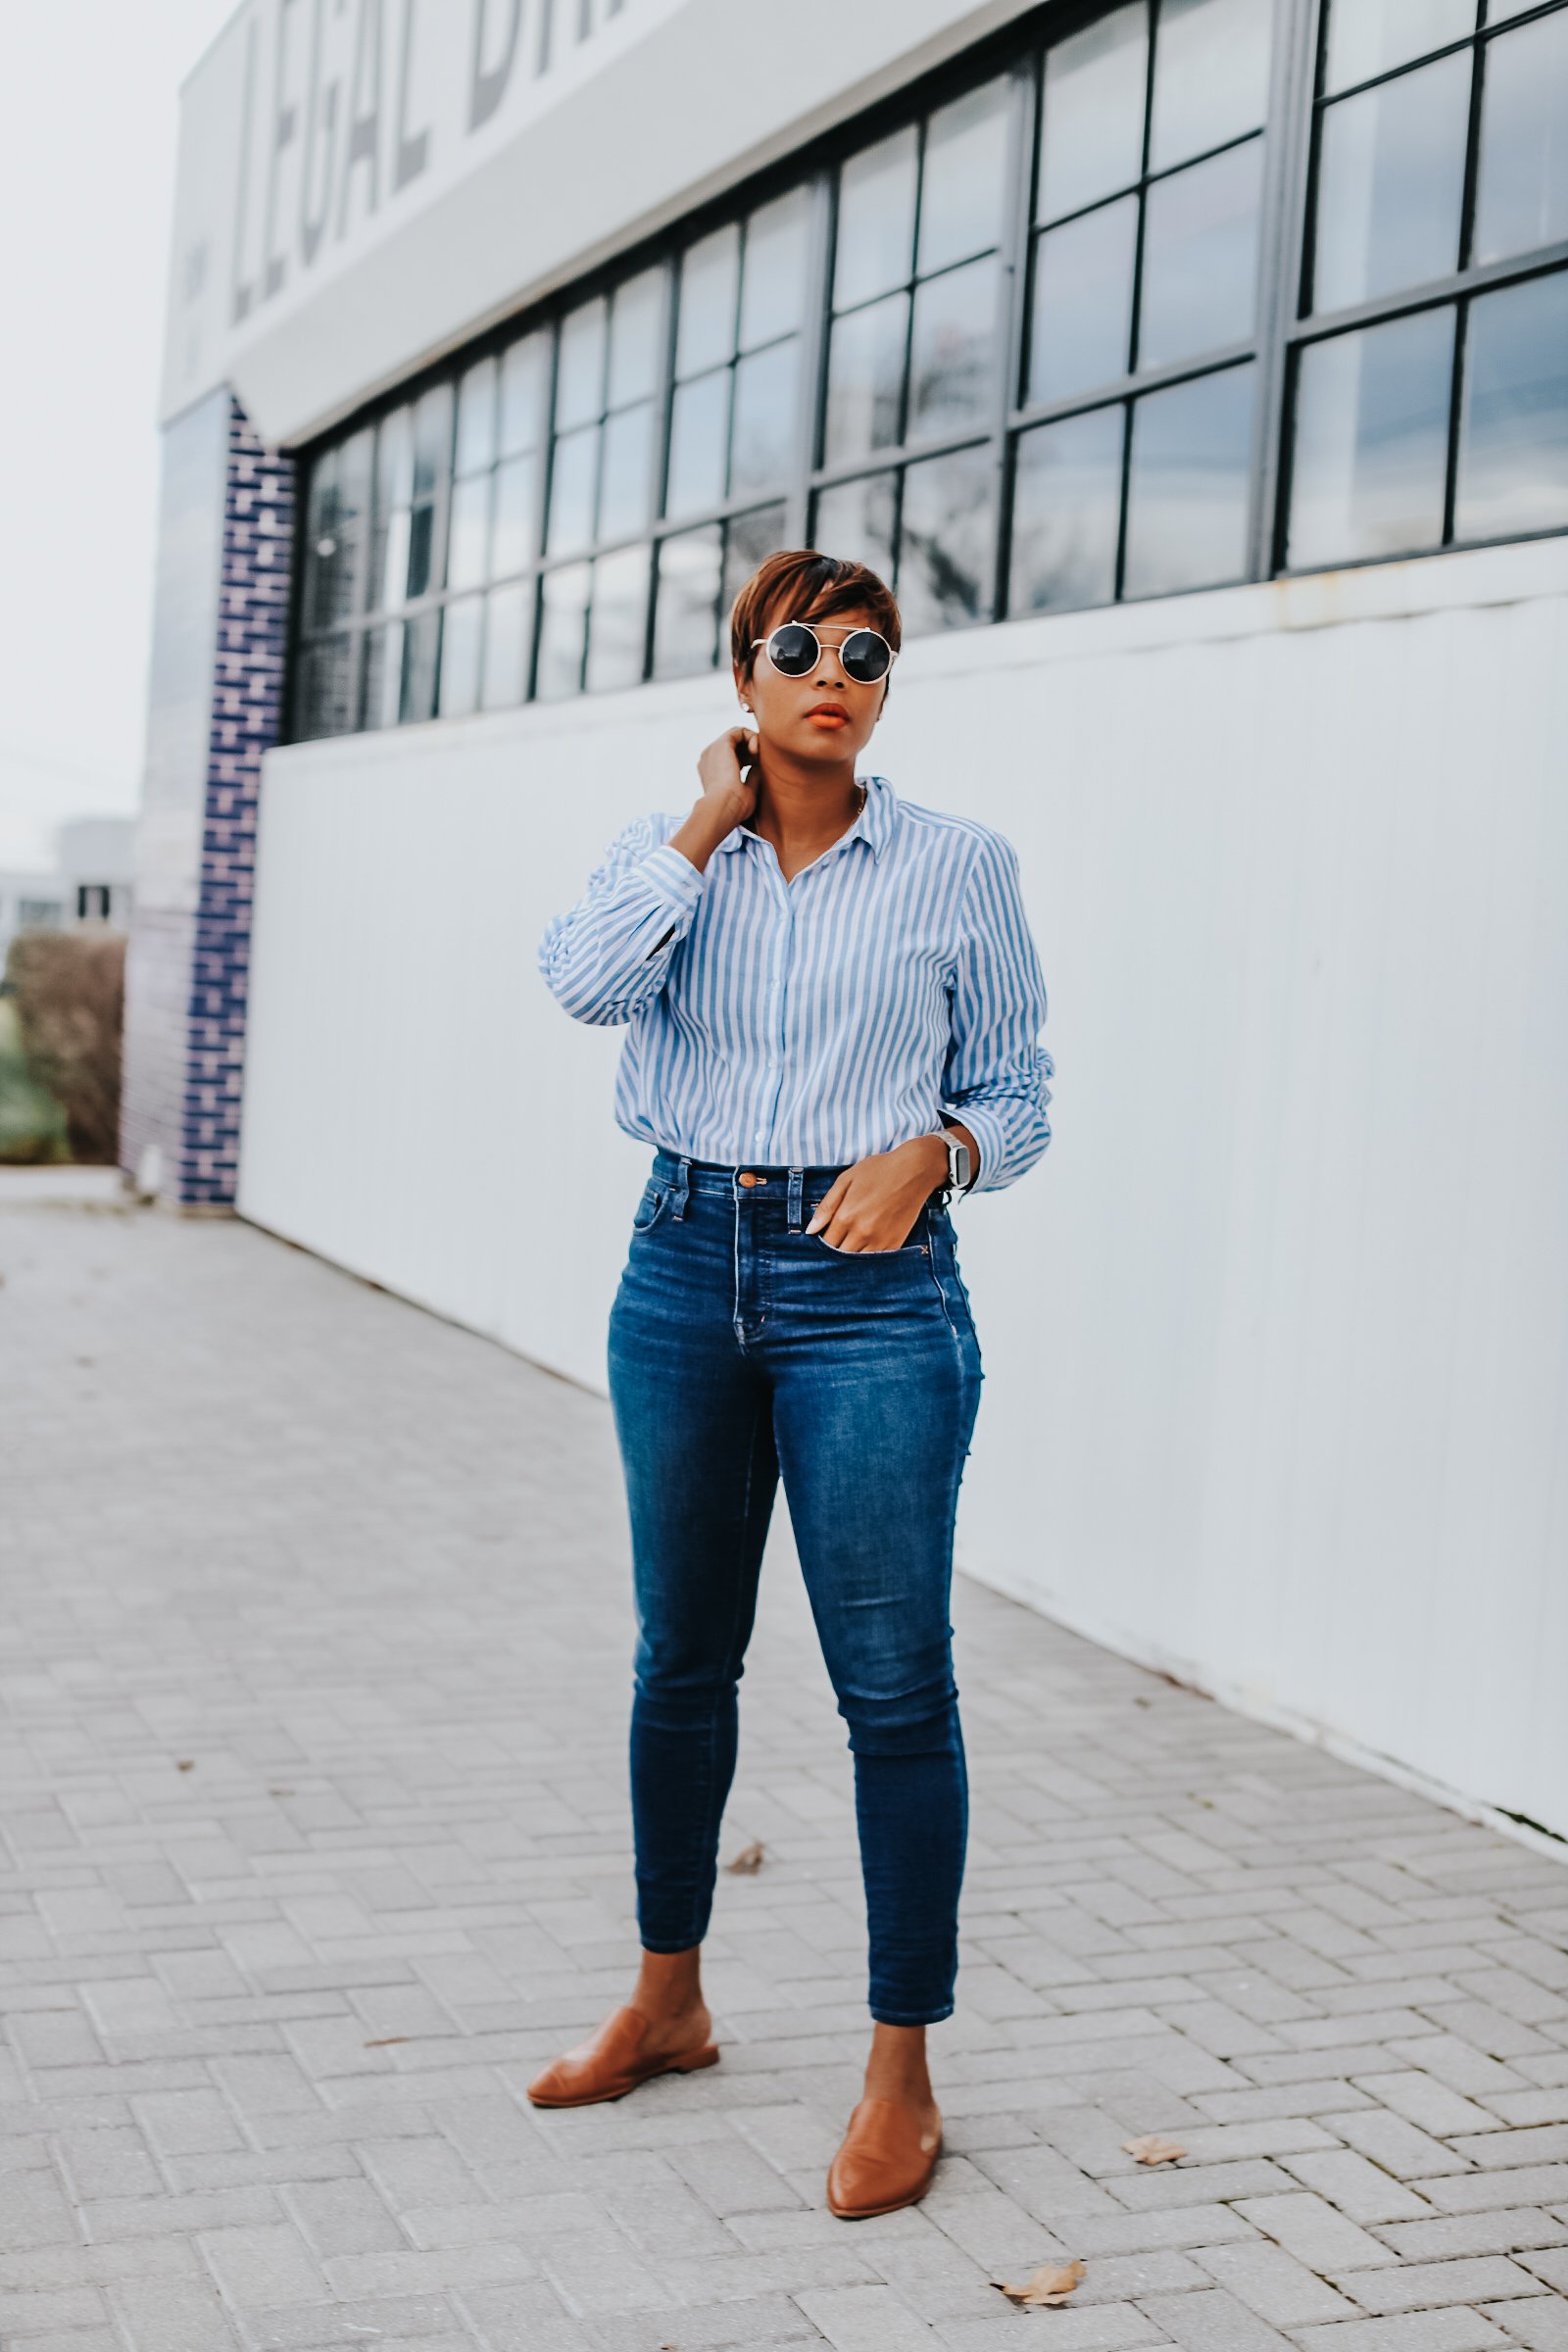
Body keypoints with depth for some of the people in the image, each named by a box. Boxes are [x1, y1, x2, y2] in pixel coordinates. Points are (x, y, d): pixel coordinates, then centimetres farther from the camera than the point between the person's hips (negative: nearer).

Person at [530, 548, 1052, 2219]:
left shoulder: (958, 865, 1)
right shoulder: (668, 851, 7)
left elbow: (1016, 1091, 5)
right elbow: (587, 980, -14)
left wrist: (930, 1153, -14)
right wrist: (711, 821, -7)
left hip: (872, 1282, -3)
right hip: (688, 1263, 3)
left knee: (893, 1682, -4)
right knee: (681, 1655, 14)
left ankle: (901, 2076, 9)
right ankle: (667, 2004, 32)